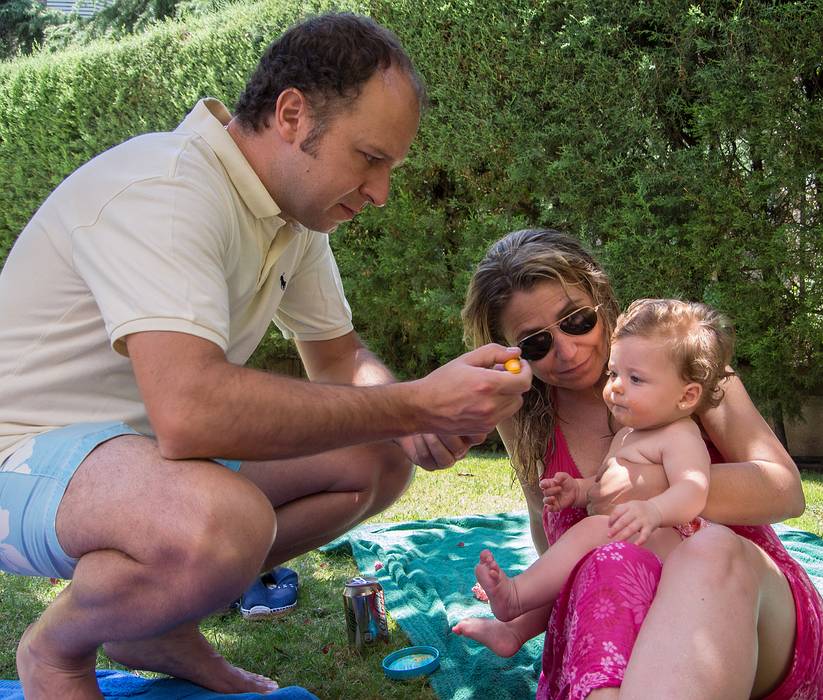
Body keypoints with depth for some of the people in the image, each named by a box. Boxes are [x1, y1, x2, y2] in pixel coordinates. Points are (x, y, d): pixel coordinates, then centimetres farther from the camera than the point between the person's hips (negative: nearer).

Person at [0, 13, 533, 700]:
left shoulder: (298, 206, 2)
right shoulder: (162, 190, -27)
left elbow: (338, 357, 11)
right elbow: (188, 409, -41)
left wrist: (414, 425, -12)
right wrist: (415, 404, -34)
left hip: (151, 438, 9)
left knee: (380, 461, 1)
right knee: (223, 521, -38)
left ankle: (159, 620, 10)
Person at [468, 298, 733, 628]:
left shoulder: (679, 437, -12)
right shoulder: (626, 435, 19)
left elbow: (693, 490, -30)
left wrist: (652, 510, -50)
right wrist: (579, 490, 7)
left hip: (669, 541, -11)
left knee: (595, 530, -31)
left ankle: (516, 595, -31)